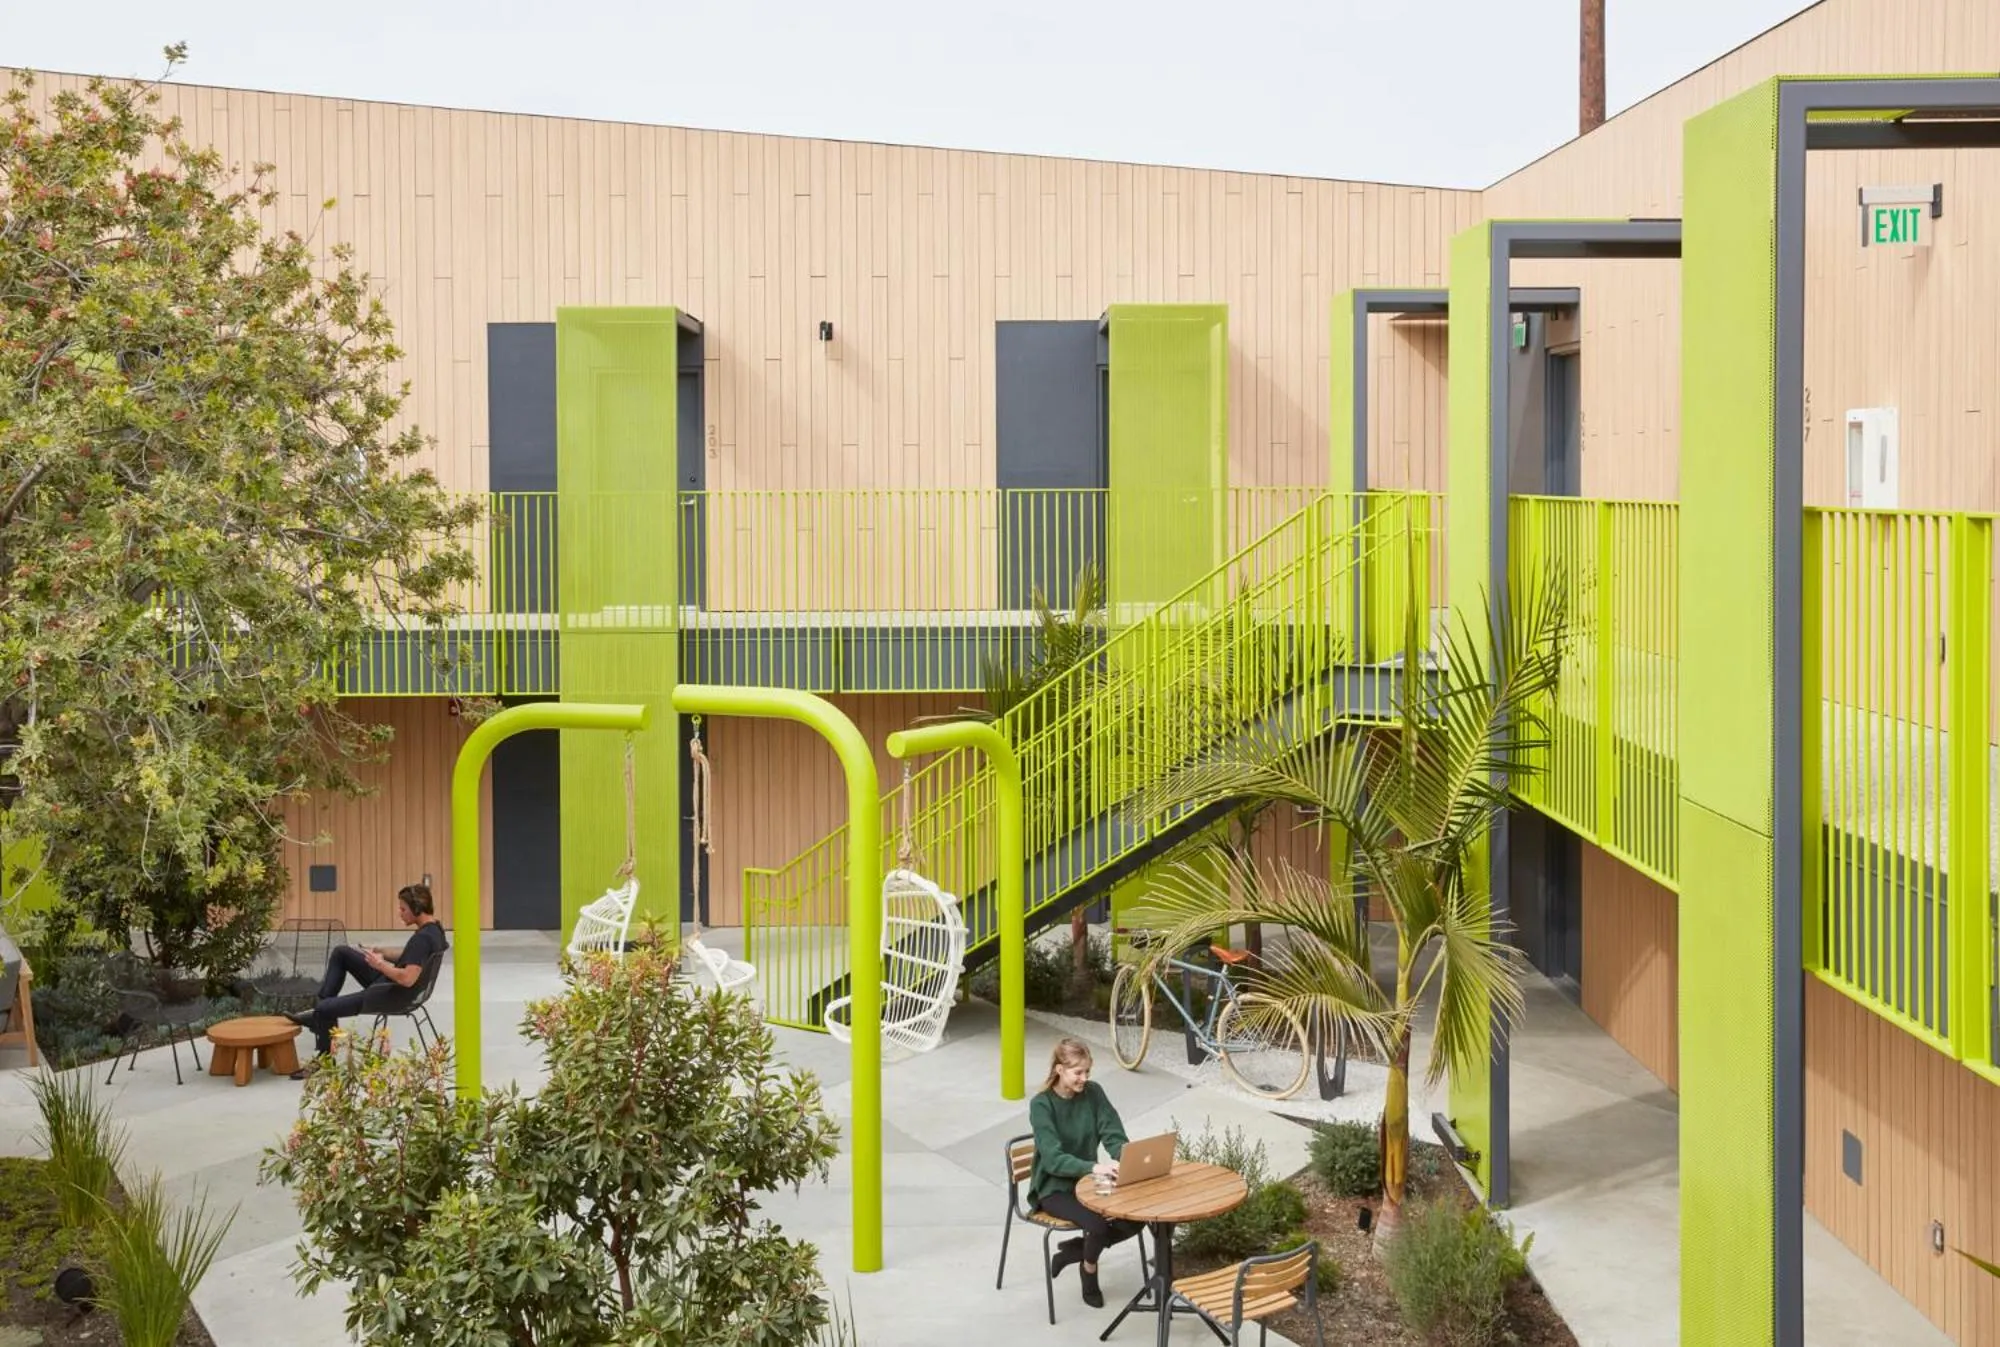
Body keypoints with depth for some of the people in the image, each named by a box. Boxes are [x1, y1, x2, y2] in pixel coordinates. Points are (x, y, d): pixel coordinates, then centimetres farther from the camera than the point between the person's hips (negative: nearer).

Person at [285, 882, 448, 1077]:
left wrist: (379, 964, -21)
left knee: (324, 1010, -8)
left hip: (394, 995, -10)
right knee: (341, 953, 17)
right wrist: (380, 952, 9)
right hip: (389, 982, 10)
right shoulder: (433, 927, 1)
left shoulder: (423, 937, -29)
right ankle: (318, 1014, 19)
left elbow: (407, 978, -36)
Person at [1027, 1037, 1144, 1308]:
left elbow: (1115, 1136, -7)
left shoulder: (1093, 1092, -2)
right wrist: (1095, 1167, -42)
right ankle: (1089, 1273, 3)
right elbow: (1054, 1159, -26)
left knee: (1134, 1220, -19)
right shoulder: (1041, 1104, -17)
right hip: (1054, 1187, -5)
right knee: (1098, 1224, -30)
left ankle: (1076, 1248, 7)